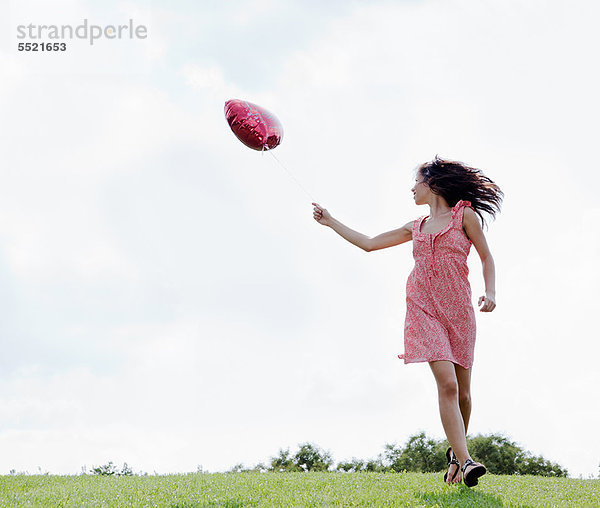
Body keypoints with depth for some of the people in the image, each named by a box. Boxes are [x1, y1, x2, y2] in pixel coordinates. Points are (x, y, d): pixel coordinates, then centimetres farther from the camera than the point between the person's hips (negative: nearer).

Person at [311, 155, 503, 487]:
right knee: (447, 384, -18)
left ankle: (455, 452, 25)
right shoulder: (416, 228, 17)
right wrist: (330, 221, 25)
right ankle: (465, 461, -24)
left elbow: (486, 258, 10)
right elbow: (368, 243, 23)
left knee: (462, 392, 1)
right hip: (424, 310, 1)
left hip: (458, 310, -1)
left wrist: (490, 293, -6)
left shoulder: (465, 215, 7)